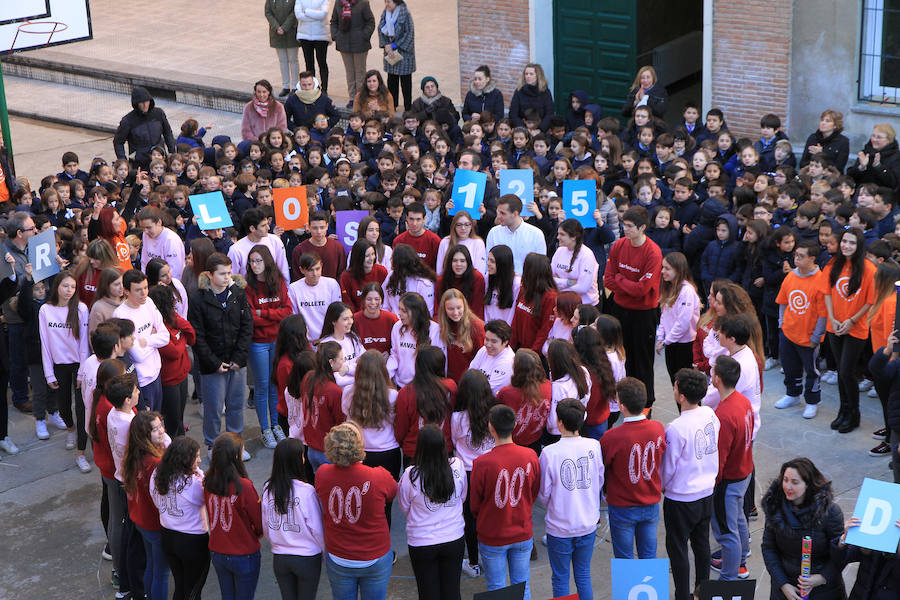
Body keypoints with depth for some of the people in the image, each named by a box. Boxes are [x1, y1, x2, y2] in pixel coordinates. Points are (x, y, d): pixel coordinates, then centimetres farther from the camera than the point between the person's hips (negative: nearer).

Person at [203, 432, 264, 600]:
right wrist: (255, 533, 7)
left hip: (217, 553, 5)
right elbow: (260, 523, -15)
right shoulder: (244, 487, -26)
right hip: (244, 555, -5)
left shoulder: (208, 482, -10)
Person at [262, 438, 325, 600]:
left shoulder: (268, 489, -8)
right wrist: (325, 550, 4)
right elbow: (316, 528, -13)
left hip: (279, 559, 4)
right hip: (307, 558, -4)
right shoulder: (306, 491, -21)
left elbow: (266, 526, 3)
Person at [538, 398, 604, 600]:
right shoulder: (594, 446, -10)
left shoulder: (549, 453, -19)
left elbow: (544, 494, -9)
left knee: (560, 580, 13)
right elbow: (599, 483, 4)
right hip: (589, 524, 3)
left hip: (560, 527, -3)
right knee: (584, 576, 19)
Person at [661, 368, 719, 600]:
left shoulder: (676, 429, -27)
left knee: (678, 550, 8)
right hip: (707, 492, 7)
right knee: (702, 542, 21)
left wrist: (660, 485, 3)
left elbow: (668, 468, -16)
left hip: (681, 499, -7)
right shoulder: (710, 415, -7)